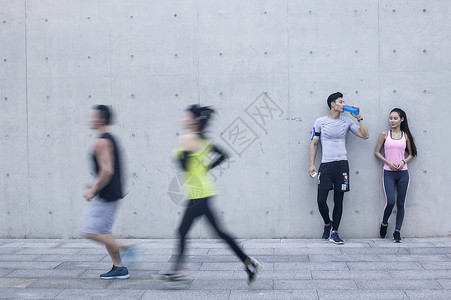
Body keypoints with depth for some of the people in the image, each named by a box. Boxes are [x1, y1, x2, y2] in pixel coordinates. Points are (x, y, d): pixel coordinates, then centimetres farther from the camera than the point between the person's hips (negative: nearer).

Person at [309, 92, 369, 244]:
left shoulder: (347, 121, 9)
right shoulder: (320, 122, 4)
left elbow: (365, 135, 6)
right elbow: (314, 144, 7)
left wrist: (359, 118, 1)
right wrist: (311, 164, 0)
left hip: (342, 164, 2)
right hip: (326, 164, -2)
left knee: (338, 200, 3)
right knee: (321, 200, -7)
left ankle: (334, 232, 12)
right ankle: (327, 223, 21)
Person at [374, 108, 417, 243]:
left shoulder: (406, 135, 7)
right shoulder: (385, 134, 3)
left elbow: (411, 154, 14)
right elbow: (377, 152, 5)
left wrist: (403, 162, -6)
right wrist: (388, 162, -9)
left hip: (403, 173, 2)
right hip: (389, 173, -2)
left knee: (400, 204, 3)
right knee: (390, 201, -13)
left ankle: (397, 231, 14)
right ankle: (384, 224, 15)